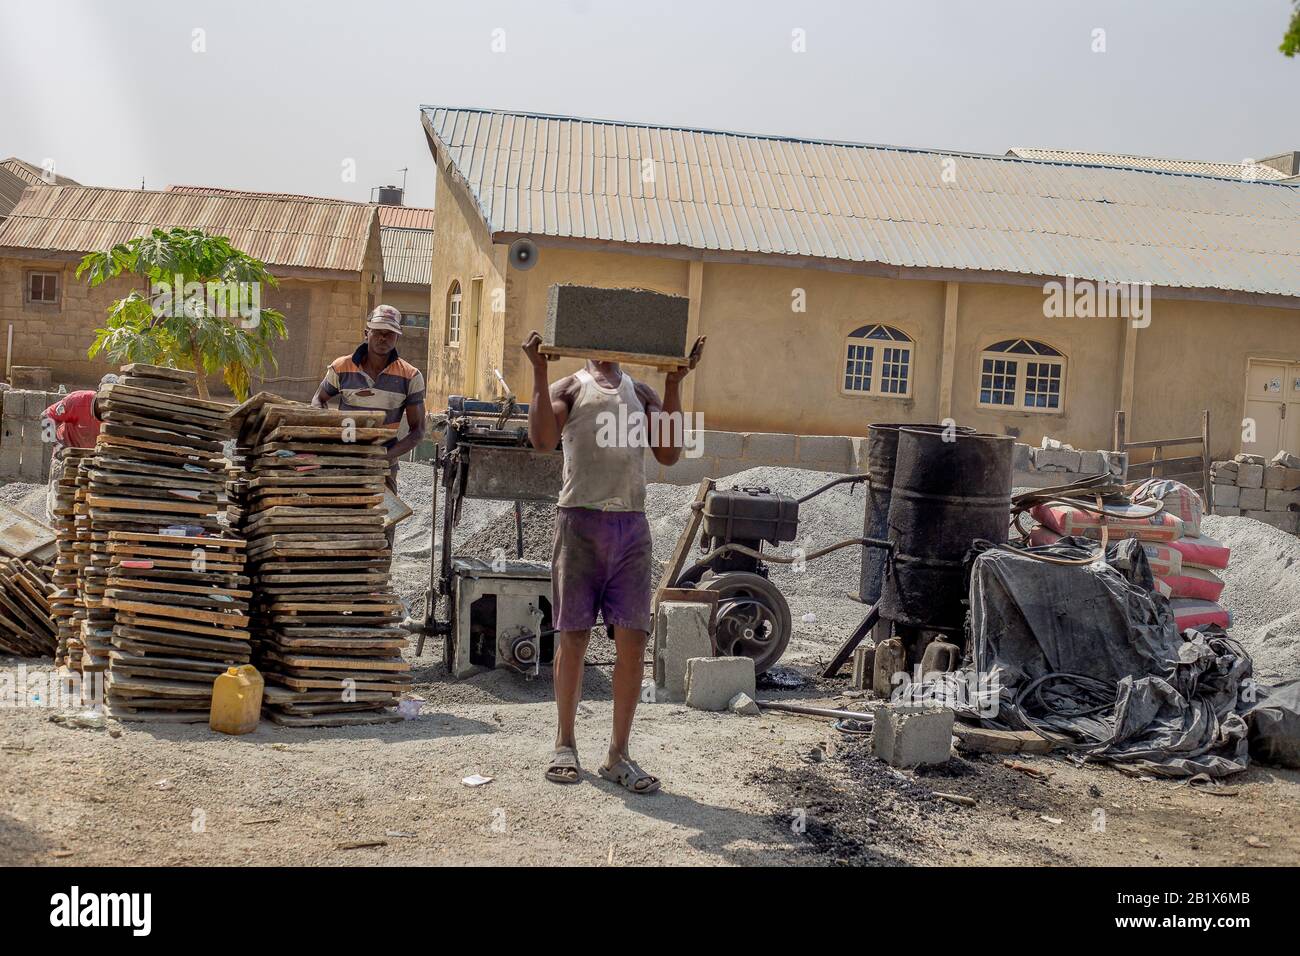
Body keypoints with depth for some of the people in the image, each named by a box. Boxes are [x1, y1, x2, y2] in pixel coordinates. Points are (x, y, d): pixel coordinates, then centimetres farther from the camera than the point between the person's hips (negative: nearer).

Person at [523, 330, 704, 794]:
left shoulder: (642, 393, 19)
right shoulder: (569, 388, 9)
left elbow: (669, 454, 6)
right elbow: (542, 439, -9)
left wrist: (674, 383, 3)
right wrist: (539, 372, -11)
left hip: (631, 525, 3)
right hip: (581, 520, -3)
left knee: (632, 639, -1)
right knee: (574, 635, 3)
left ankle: (618, 755, 8)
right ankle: (565, 744, 18)